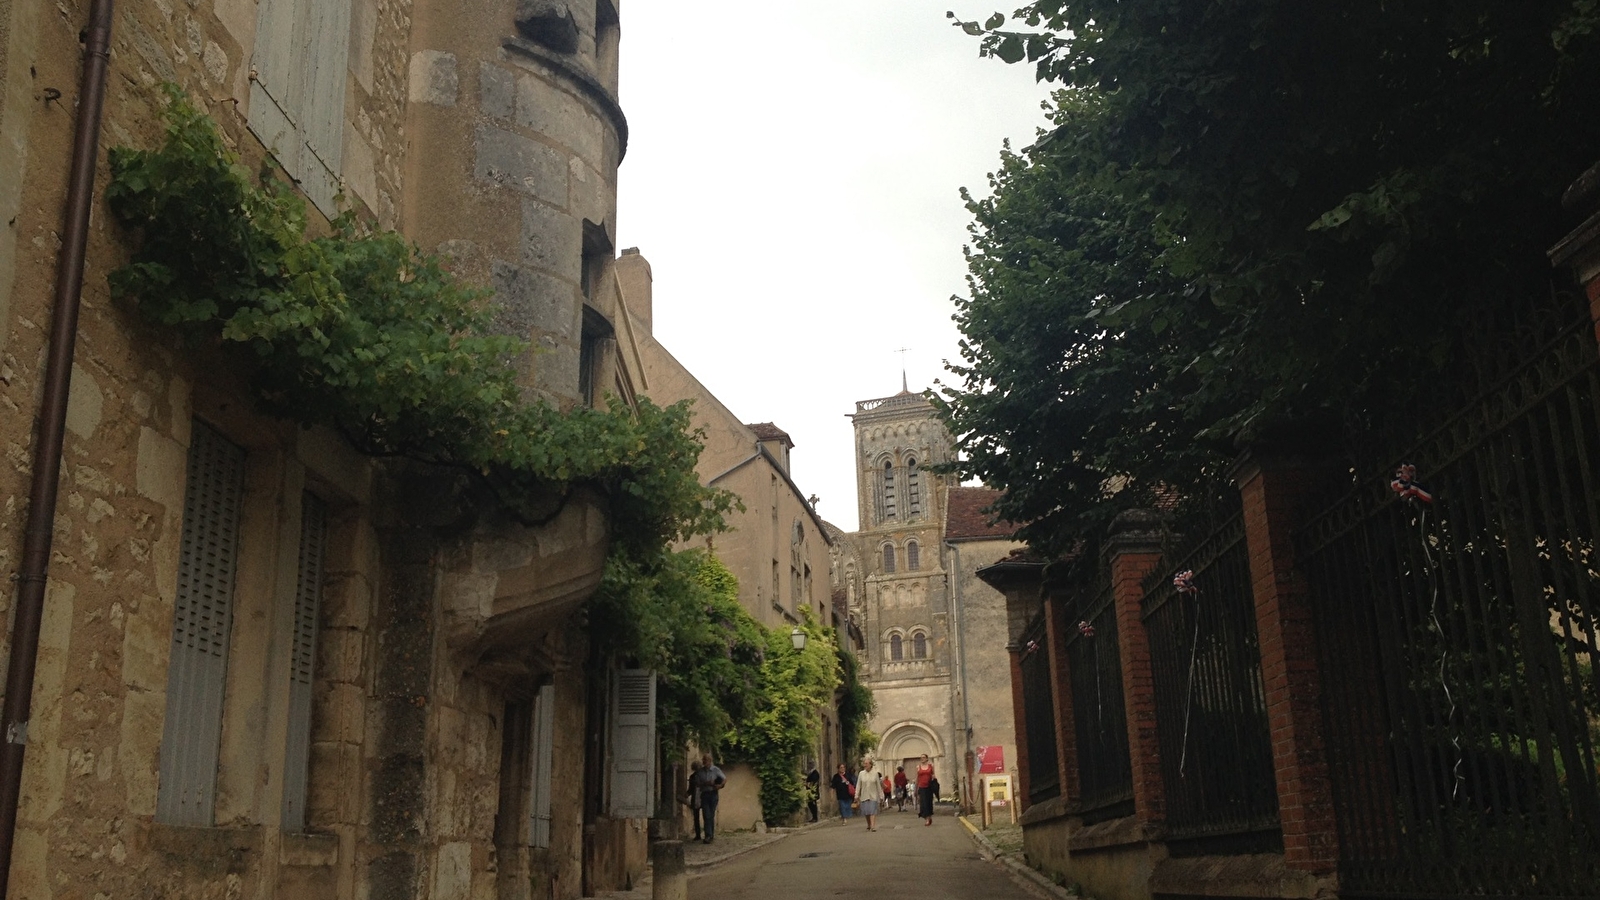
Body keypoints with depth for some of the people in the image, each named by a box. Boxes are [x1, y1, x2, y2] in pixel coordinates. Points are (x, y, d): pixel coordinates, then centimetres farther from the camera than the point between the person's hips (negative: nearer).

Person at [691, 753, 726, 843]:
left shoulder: (716, 770, 1)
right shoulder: (700, 772, 5)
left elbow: (725, 779, 4)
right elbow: (697, 783, 4)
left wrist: (720, 785, -16)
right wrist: (706, 783, -12)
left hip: (713, 794, -1)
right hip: (704, 794, 1)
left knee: (711, 815, 4)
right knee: (706, 815, -9)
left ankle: (711, 835, 14)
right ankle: (708, 835, -14)